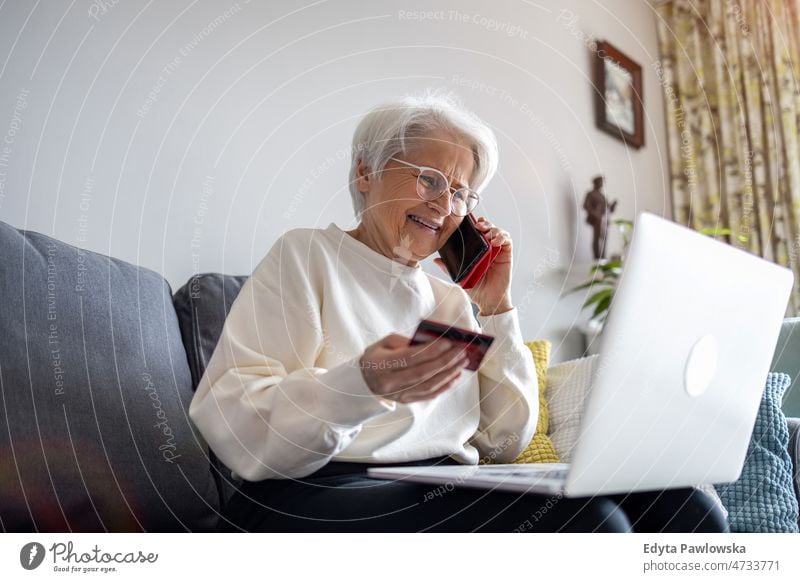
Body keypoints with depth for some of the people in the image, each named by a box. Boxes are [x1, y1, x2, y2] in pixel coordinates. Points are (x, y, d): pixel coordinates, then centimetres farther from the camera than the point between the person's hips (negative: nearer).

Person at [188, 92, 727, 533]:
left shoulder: (450, 299, 20)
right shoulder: (308, 255, 3)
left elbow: (505, 442, 13)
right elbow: (233, 430, -10)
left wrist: (496, 307, 8)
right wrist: (361, 386, -29)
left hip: (449, 494, 6)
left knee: (682, 505, -16)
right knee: (580, 517, -30)